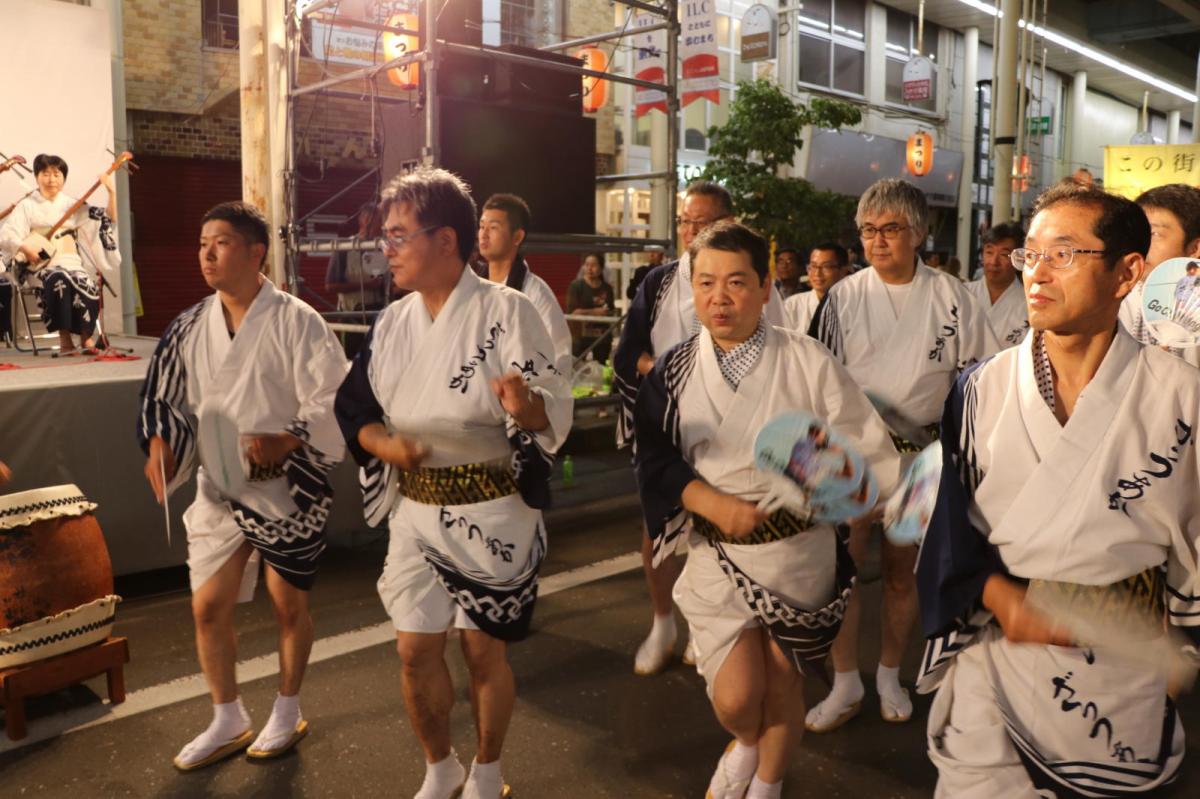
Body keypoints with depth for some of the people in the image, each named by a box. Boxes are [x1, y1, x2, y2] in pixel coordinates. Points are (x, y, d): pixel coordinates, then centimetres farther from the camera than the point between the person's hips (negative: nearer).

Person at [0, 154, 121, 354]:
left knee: (89, 285, -31)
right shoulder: (27, 206, 6)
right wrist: (26, 248, -24)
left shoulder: (72, 205, 15)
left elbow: (108, 220, 9)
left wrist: (111, 192, -3)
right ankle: (65, 340, -29)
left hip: (71, 262, 3)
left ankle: (86, 337, -16)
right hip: (42, 265, -3)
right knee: (60, 280, -37)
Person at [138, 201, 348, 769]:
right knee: (208, 608, 10)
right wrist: (160, 444, -6)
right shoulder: (191, 326, 3)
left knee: (289, 606, 11)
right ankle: (228, 721, 31)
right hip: (218, 487, 5)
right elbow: (166, 396, 11)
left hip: (285, 487, -5)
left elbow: (331, 402, -17)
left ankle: (287, 714, 33)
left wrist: (286, 441, -31)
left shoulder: (295, 320, -13)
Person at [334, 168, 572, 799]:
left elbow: (555, 411, -17)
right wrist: (385, 444, -15)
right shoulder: (392, 322, 4)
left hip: (490, 512, -5)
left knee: (483, 650, 8)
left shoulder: (506, 311, -13)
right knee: (414, 651, 10)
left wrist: (524, 406, -40)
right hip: (414, 508, 5)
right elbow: (354, 409, 7)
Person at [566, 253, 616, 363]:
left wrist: (609, 312, -5)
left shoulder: (607, 288, 7)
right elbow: (572, 311, -12)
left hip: (602, 335, 4)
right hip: (580, 334, -4)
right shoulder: (576, 285, -5)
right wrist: (594, 312, -19)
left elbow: (611, 310, 19)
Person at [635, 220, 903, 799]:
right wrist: (715, 505, -20)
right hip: (717, 554, 1)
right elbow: (657, 459, -7)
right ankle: (744, 744, 34)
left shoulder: (808, 362, -9)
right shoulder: (674, 372, -3)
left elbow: (865, 450, -6)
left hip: (800, 551, 0)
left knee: (782, 683, 14)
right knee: (735, 696, -5)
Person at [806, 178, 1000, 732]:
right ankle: (845, 685, 15)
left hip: (918, 456, 0)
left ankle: (890, 676, 31)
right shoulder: (844, 296, 0)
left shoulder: (950, 297, -1)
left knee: (901, 573, 12)